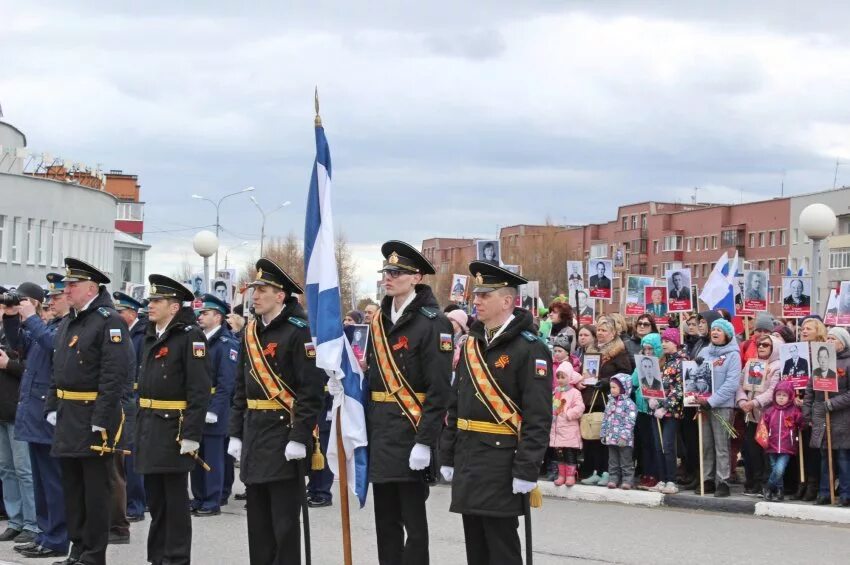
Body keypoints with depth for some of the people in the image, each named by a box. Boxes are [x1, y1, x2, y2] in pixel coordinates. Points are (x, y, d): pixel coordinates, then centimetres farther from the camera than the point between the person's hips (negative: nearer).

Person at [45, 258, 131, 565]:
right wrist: (52, 407, 11)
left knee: (95, 488, -2)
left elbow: (116, 373, -19)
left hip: (94, 417, -9)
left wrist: (101, 419, -22)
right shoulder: (67, 323, 15)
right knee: (72, 486, 13)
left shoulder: (109, 321, -12)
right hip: (68, 415, 9)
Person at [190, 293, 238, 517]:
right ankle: (199, 499, 20)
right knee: (196, 456, 12)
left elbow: (226, 382, -16)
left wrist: (213, 410, -20)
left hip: (214, 412, -8)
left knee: (213, 458, -2)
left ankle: (213, 503, 5)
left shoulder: (226, 344, -10)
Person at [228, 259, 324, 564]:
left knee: (284, 519, -3)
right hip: (254, 432, 8)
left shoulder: (299, 330, -11)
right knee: (258, 517, 12)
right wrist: (236, 433, 12)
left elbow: (311, 388, -16)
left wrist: (300, 438, -20)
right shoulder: (251, 330, 12)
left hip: (284, 433, -8)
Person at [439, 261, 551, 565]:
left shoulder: (530, 348, -11)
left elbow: (538, 416, -16)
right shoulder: (471, 344, 12)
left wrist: (527, 470, -20)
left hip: (502, 464, -7)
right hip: (468, 461, 7)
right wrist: (448, 456, 13)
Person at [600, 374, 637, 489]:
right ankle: (613, 479, 17)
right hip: (611, 438, 7)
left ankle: (627, 480, 5)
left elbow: (630, 422, -16)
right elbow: (605, 419, 16)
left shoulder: (629, 404, -11)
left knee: (626, 461, 1)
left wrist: (624, 436, -21)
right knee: (613, 461, 11)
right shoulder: (610, 402, 11)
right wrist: (603, 434, 12)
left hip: (624, 440, -7)